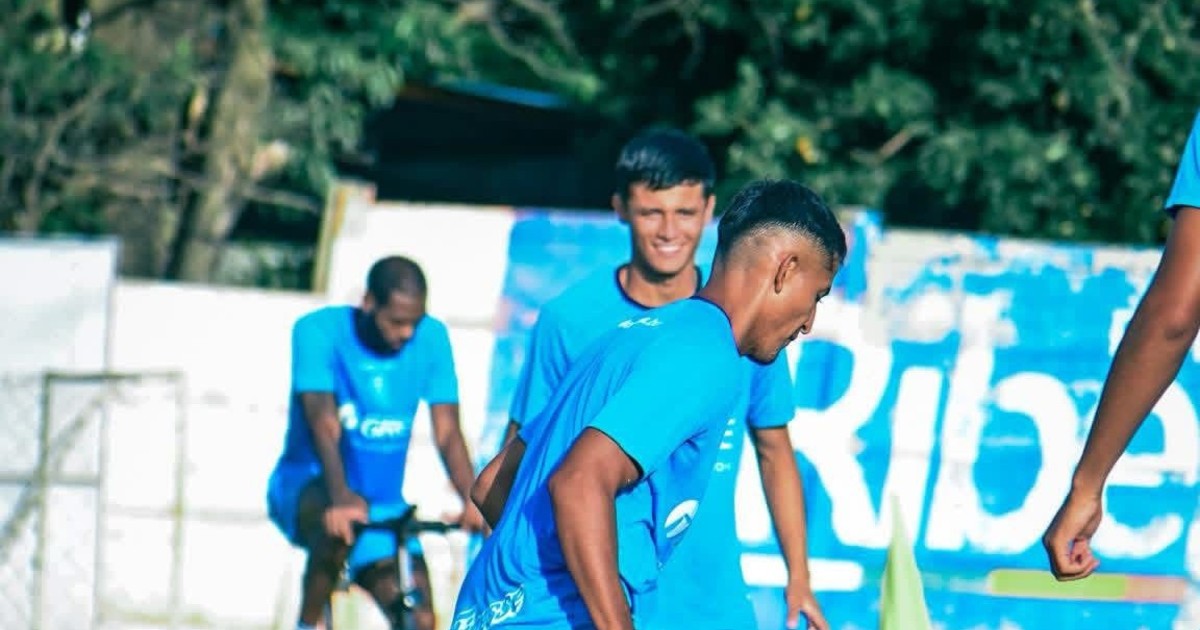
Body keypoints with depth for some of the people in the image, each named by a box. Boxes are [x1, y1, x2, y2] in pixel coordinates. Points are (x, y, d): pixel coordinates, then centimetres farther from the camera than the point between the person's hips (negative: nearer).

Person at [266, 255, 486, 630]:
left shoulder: (431, 339, -5)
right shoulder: (319, 331, -15)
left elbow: (447, 433, -12)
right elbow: (324, 423, -28)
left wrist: (473, 500, -30)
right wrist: (341, 497, -45)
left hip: (382, 503, 4)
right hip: (306, 487, -4)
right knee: (338, 525, -39)